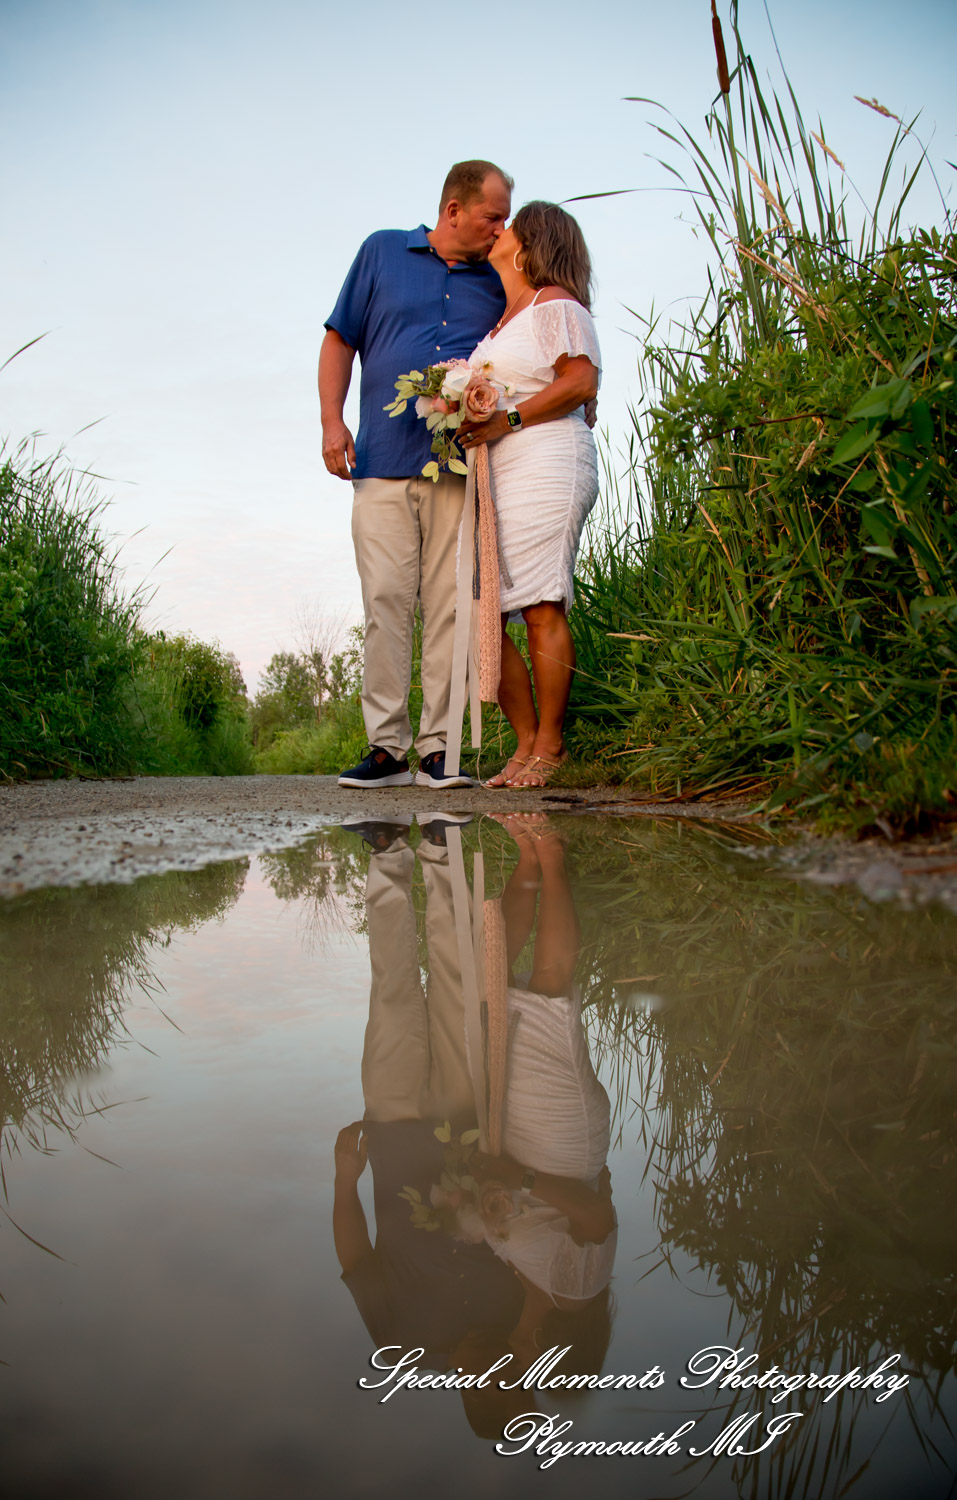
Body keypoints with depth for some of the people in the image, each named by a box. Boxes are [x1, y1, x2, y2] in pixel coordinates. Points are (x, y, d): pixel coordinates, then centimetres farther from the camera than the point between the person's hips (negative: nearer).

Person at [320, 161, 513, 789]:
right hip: (384, 462, -1)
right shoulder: (382, 252, 16)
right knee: (386, 601, -7)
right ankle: (387, 746, -3)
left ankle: (438, 746, -2)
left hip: (461, 467, 1)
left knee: (449, 605, -6)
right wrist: (332, 420, 0)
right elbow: (339, 341, 14)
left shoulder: (497, 281, 19)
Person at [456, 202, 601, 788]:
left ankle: (549, 746, -5)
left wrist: (507, 419, -14)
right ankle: (528, 742, 6)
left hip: (545, 466, -8)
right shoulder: (501, 320, 29)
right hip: (492, 476, 8)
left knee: (543, 609, -12)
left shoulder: (555, 303, 4)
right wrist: (465, 415, 9)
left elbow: (582, 383, -8)